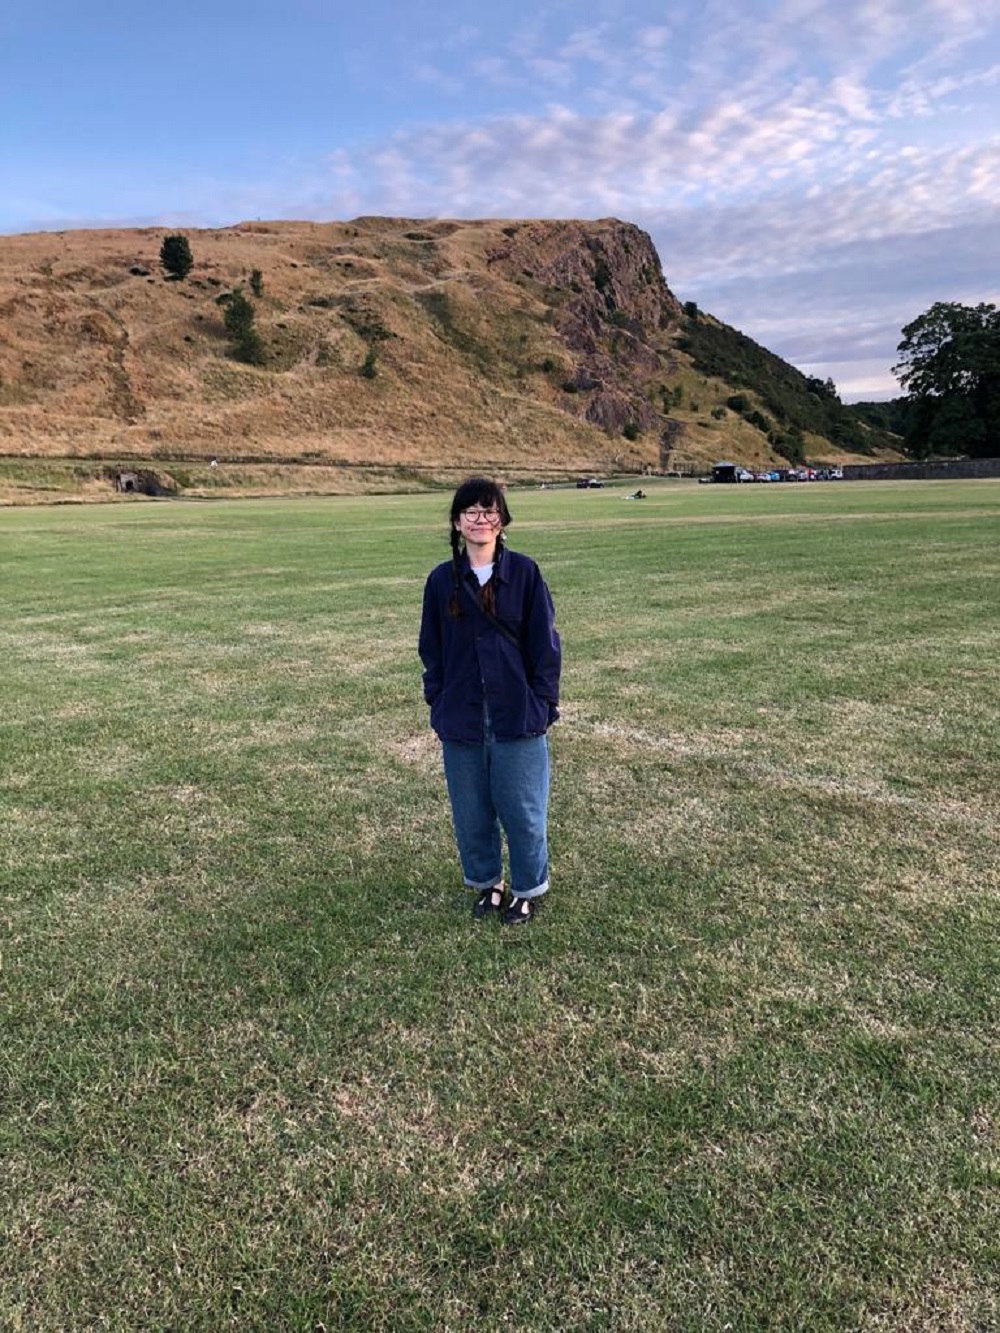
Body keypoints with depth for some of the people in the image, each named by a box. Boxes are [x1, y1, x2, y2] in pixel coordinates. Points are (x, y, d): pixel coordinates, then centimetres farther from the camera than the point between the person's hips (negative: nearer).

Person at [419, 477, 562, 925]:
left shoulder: (524, 573, -5)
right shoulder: (442, 580, 2)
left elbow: (546, 644, -2)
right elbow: (432, 650, 8)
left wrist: (543, 704, -4)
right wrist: (438, 705, 4)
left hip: (518, 719, -2)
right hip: (461, 721, 2)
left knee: (523, 811, 6)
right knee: (471, 812, 13)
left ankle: (527, 889, 28)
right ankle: (486, 883, 35)